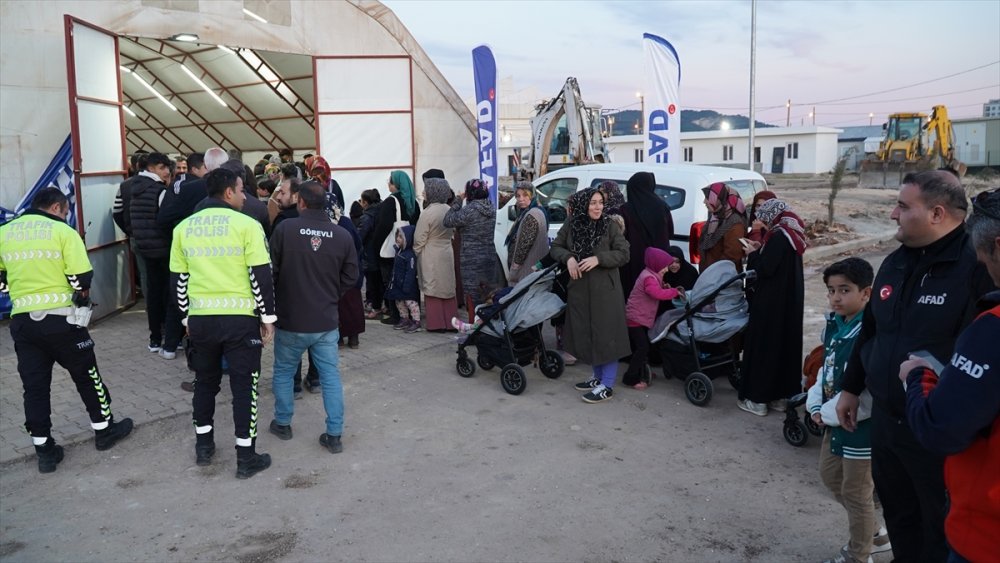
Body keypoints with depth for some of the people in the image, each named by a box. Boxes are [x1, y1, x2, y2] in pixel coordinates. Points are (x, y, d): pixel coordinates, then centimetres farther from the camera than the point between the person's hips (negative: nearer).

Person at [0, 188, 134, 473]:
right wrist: (83, 306, 8)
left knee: (34, 386, 9)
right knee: (86, 375, 13)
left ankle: (44, 451, 14)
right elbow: (81, 281, -11)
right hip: (60, 319, -4)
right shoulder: (63, 231, -7)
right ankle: (104, 430, 25)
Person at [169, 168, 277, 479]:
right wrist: (268, 317, -2)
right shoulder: (246, 225, -9)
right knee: (244, 385, 3)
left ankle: (203, 445, 31)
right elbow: (261, 276, -11)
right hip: (240, 318, -4)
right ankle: (246, 457, 9)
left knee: (205, 381, 20)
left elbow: (180, 279, 11)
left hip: (201, 318, 5)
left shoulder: (184, 227, 7)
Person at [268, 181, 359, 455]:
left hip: (291, 319, -1)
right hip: (327, 321, 2)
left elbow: (271, 270, -4)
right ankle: (334, 435, 11)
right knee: (331, 376, 9)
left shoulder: (284, 229, -12)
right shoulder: (343, 235, -5)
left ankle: (282, 424, 31)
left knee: (284, 372, 18)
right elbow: (350, 278, 1)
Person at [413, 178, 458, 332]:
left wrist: (416, 253, 4)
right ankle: (450, 322, 18)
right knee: (448, 288, 12)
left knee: (432, 290, 4)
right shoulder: (449, 210, 0)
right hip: (447, 254, 6)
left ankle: (436, 323, 7)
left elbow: (419, 239, -13)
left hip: (431, 257, -6)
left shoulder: (427, 213, -17)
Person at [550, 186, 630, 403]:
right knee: (585, 334, 12)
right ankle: (598, 377, 28)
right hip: (579, 288, 4)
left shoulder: (610, 225, -8)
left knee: (606, 335, -3)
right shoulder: (570, 225, 1)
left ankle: (607, 385, 5)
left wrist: (598, 258, -21)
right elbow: (555, 247, 10)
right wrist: (568, 258, -11)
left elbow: (623, 253, -8)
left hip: (605, 289, -4)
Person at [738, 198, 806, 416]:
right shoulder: (791, 235, 9)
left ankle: (759, 398, 5)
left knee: (764, 345, -1)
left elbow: (765, 269, -21)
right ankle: (780, 394, 22)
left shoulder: (779, 237, -19)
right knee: (784, 343, 13)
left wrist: (752, 254, -5)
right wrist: (760, 249, 9)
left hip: (772, 303, -9)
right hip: (788, 301, 9)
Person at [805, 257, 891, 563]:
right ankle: (872, 535, 44)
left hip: (861, 423, -9)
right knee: (830, 475, 24)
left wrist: (832, 411, -23)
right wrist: (816, 404, 0)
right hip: (834, 419, 10)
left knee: (855, 491, 8)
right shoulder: (833, 324, 2)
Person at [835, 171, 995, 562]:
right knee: (897, 515, 23)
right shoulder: (896, 262, 7)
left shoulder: (977, 265, -20)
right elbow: (870, 330, 17)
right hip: (886, 420, 7)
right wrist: (851, 388, 20)